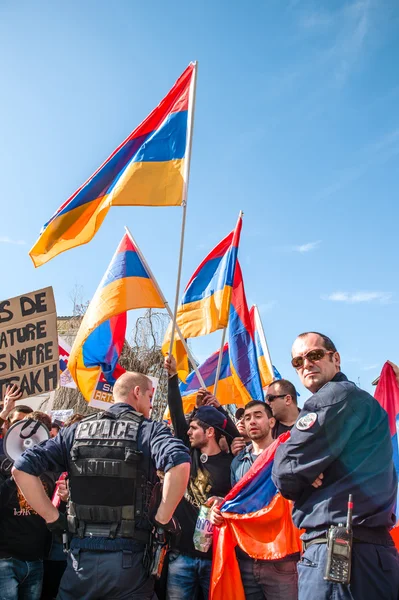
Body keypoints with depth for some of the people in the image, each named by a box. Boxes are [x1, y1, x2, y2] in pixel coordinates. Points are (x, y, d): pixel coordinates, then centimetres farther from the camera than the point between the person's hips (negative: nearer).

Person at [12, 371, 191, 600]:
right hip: (128, 558, -3)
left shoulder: (77, 430, 6)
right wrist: (162, 519, -12)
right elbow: (179, 463, -26)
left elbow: (22, 468, 2)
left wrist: (53, 518, 4)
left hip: (81, 556, 3)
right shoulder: (150, 430, -5)